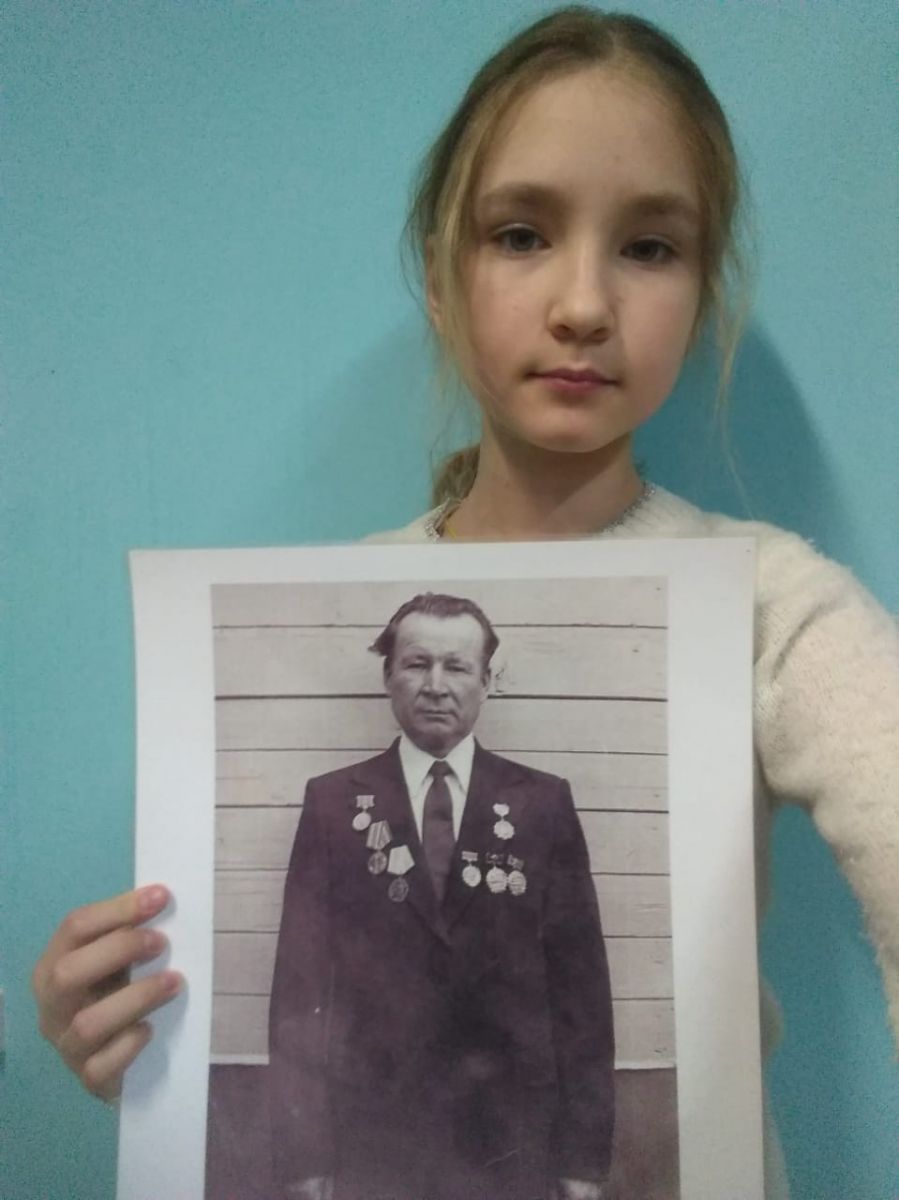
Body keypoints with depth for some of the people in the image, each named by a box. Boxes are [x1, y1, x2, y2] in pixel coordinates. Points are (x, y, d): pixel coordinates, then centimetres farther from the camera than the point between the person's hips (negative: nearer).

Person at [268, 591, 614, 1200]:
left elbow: (580, 981, -1)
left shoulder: (545, 802, -1)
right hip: (372, 1140, 0)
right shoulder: (332, 802, -1)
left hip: (510, 1143, 0)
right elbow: (301, 984, -1)